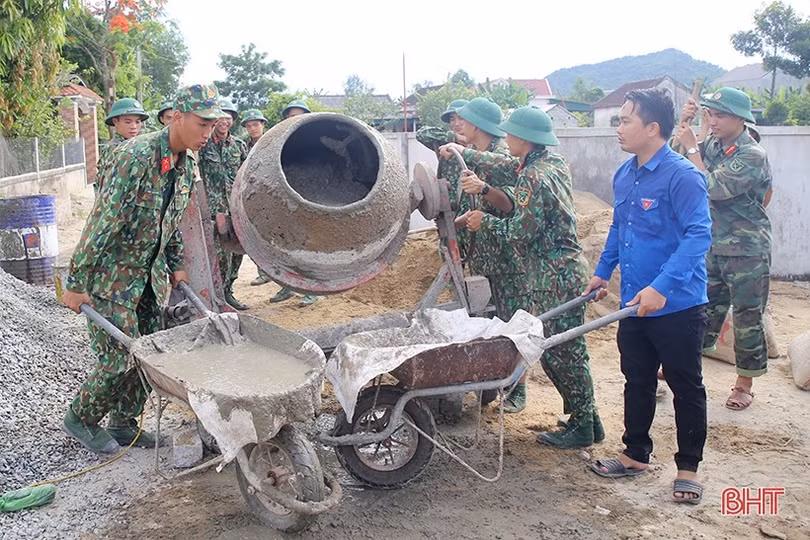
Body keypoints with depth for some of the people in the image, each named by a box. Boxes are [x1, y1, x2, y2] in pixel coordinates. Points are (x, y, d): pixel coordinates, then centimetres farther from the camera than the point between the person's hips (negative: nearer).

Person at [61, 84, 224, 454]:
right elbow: (102, 221, -23)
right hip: (112, 275, -7)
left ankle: (124, 424, 26)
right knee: (121, 358, -6)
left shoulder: (186, 166, 3)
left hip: (149, 276, 8)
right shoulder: (137, 155, -23)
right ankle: (80, 418, 19)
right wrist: (76, 283, -21)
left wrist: (175, 267, 16)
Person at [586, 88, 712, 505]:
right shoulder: (624, 175, 7)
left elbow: (698, 235, -25)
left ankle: (688, 468, 23)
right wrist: (602, 271, 20)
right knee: (637, 382, 18)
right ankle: (635, 454, 34)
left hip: (677, 306, -7)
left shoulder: (682, 176, -18)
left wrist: (662, 287, -32)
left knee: (686, 388, 8)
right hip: (634, 304, 8)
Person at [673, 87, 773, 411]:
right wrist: (683, 126, -6)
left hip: (747, 252, -6)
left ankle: (744, 385, 18)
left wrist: (692, 147, -19)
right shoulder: (712, 145, 4)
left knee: (748, 318, 6)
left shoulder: (753, 156, -17)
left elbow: (713, 188, -24)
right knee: (706, 310, 16)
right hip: (714, 247, 6)